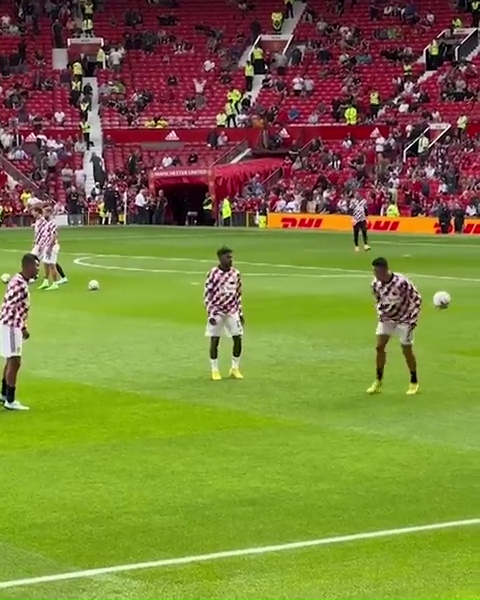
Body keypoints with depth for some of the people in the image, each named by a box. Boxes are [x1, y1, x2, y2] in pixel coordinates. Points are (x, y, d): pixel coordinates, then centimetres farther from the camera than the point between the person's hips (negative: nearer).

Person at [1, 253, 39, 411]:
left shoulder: (22, 281, 10)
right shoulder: (19, 283, -22)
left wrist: (22, 327, 20)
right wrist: (23, 328, -22)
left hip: (13, 326, 11)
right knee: (15, 362, -6)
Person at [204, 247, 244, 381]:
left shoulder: (235, 274, 4)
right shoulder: (213, 274, -9)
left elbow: (238, 294, 13)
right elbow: (207, 294, -8)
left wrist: (240, 312, 10)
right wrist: (210, 314, -13)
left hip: (232, 311, 4)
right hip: (217, 312, -4)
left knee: (238, 339, -2)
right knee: (214, 340, -1)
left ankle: (235, 368, 12)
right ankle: (215, 371, 10)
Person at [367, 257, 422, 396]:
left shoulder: (401, 283, -28)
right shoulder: (376, 284, -11)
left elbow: (417, 298, -16)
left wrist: (413, 320, -16)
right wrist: (380, 314, -2)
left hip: (404, 320, -5)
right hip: (387, 318, 5)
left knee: (407, 350, -1)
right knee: (380, 346, -3)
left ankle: (414, 382, 16)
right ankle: (378, 382, 6)